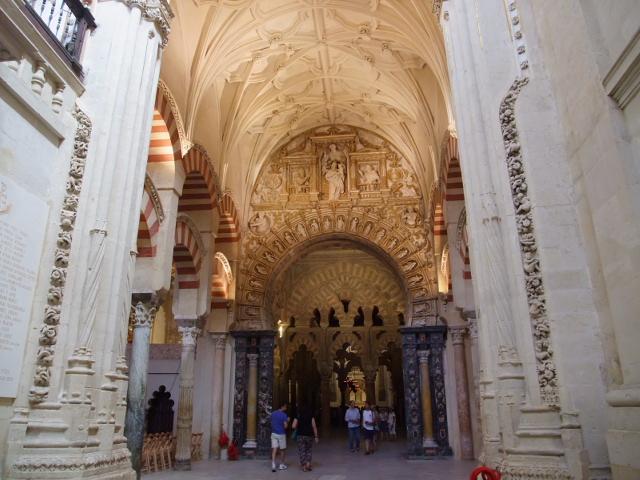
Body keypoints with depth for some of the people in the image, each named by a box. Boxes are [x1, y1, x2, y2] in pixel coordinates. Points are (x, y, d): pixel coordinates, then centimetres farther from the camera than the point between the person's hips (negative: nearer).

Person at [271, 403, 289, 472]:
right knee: (283, 450, 13)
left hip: (274, 434, 4)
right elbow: (285, 426, -15)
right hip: (281, 434, -4)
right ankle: (281, 465, 22)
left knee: (274, 450, 0)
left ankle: (273, 465, -13)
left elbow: (272, 424, 12)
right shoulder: (284, 415, -14)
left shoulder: (273, 414, 5)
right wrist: (287, 421, 2)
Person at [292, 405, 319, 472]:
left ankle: (304, 466, 2)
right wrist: (316, 436, -1)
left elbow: (293, 426, -11)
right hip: (310, 435, 1)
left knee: (301, 451, 7)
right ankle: (308, 463, 2)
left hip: (301, 436, -1)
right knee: (308, 450, 17)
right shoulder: (311, 417, 1)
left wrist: (297, 429, 11)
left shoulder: (297, 418, -1)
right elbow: (314, 427, -5)